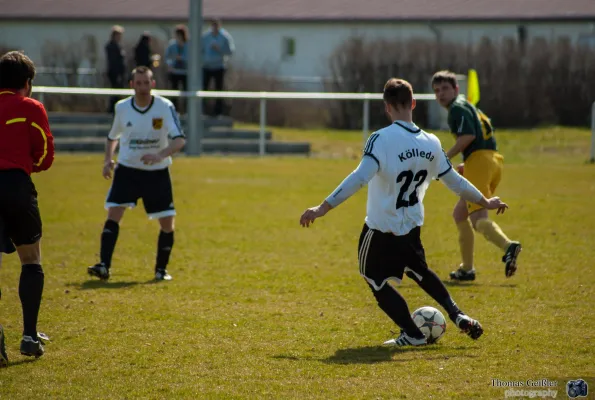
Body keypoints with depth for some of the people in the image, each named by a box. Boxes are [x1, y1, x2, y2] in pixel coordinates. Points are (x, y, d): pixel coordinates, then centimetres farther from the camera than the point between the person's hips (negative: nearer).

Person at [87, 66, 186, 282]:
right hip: (127, 169, 1)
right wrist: (108, 160, -2)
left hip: (157, 172, -1)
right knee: (113, 213, -16)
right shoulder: (122, 108, -3)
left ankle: (161, 269, 18)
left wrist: (160, 155, -38)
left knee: (167, 223, 0)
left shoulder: (165, 107, -12)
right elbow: (113, 136, 15)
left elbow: (180, 139, -21)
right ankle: (104, 266, -19)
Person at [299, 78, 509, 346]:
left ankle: (412, 334, 10)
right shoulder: (431, 143, -2)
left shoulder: (381, 139, -20)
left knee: (376, 282, 14)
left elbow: (359, 178, -29)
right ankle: (458, 315, 21)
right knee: (419, 271, 31)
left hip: (381, 229, -6)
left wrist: (323, 208, -29)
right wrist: (486, 202, 24)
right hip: (412, 228, 6)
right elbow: (454, 181, 8)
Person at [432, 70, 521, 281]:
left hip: (479, 161, -10)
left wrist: (445, 158, -11)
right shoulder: (469, 107, 28)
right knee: (459, 214, 20)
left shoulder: (457, 107, -1)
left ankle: (508, 246, -47)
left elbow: (468, 135, -17)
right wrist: (466, 165, 25)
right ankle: (467, 269, 19)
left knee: (478, 218, -22)